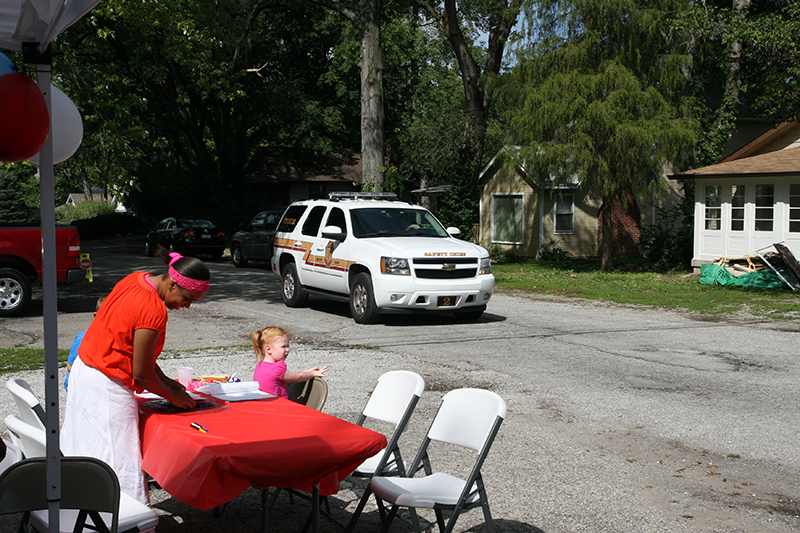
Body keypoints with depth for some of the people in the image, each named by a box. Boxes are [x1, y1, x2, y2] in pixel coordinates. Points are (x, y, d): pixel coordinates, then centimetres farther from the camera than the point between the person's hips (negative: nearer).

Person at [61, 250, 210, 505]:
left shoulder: (136, 280, 4)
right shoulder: (153, 311, -25)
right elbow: (141, 374, -18)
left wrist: (164, 380, 11)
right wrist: (172, 396, -2)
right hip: (106, 388, -10)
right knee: (119, 463, -5)